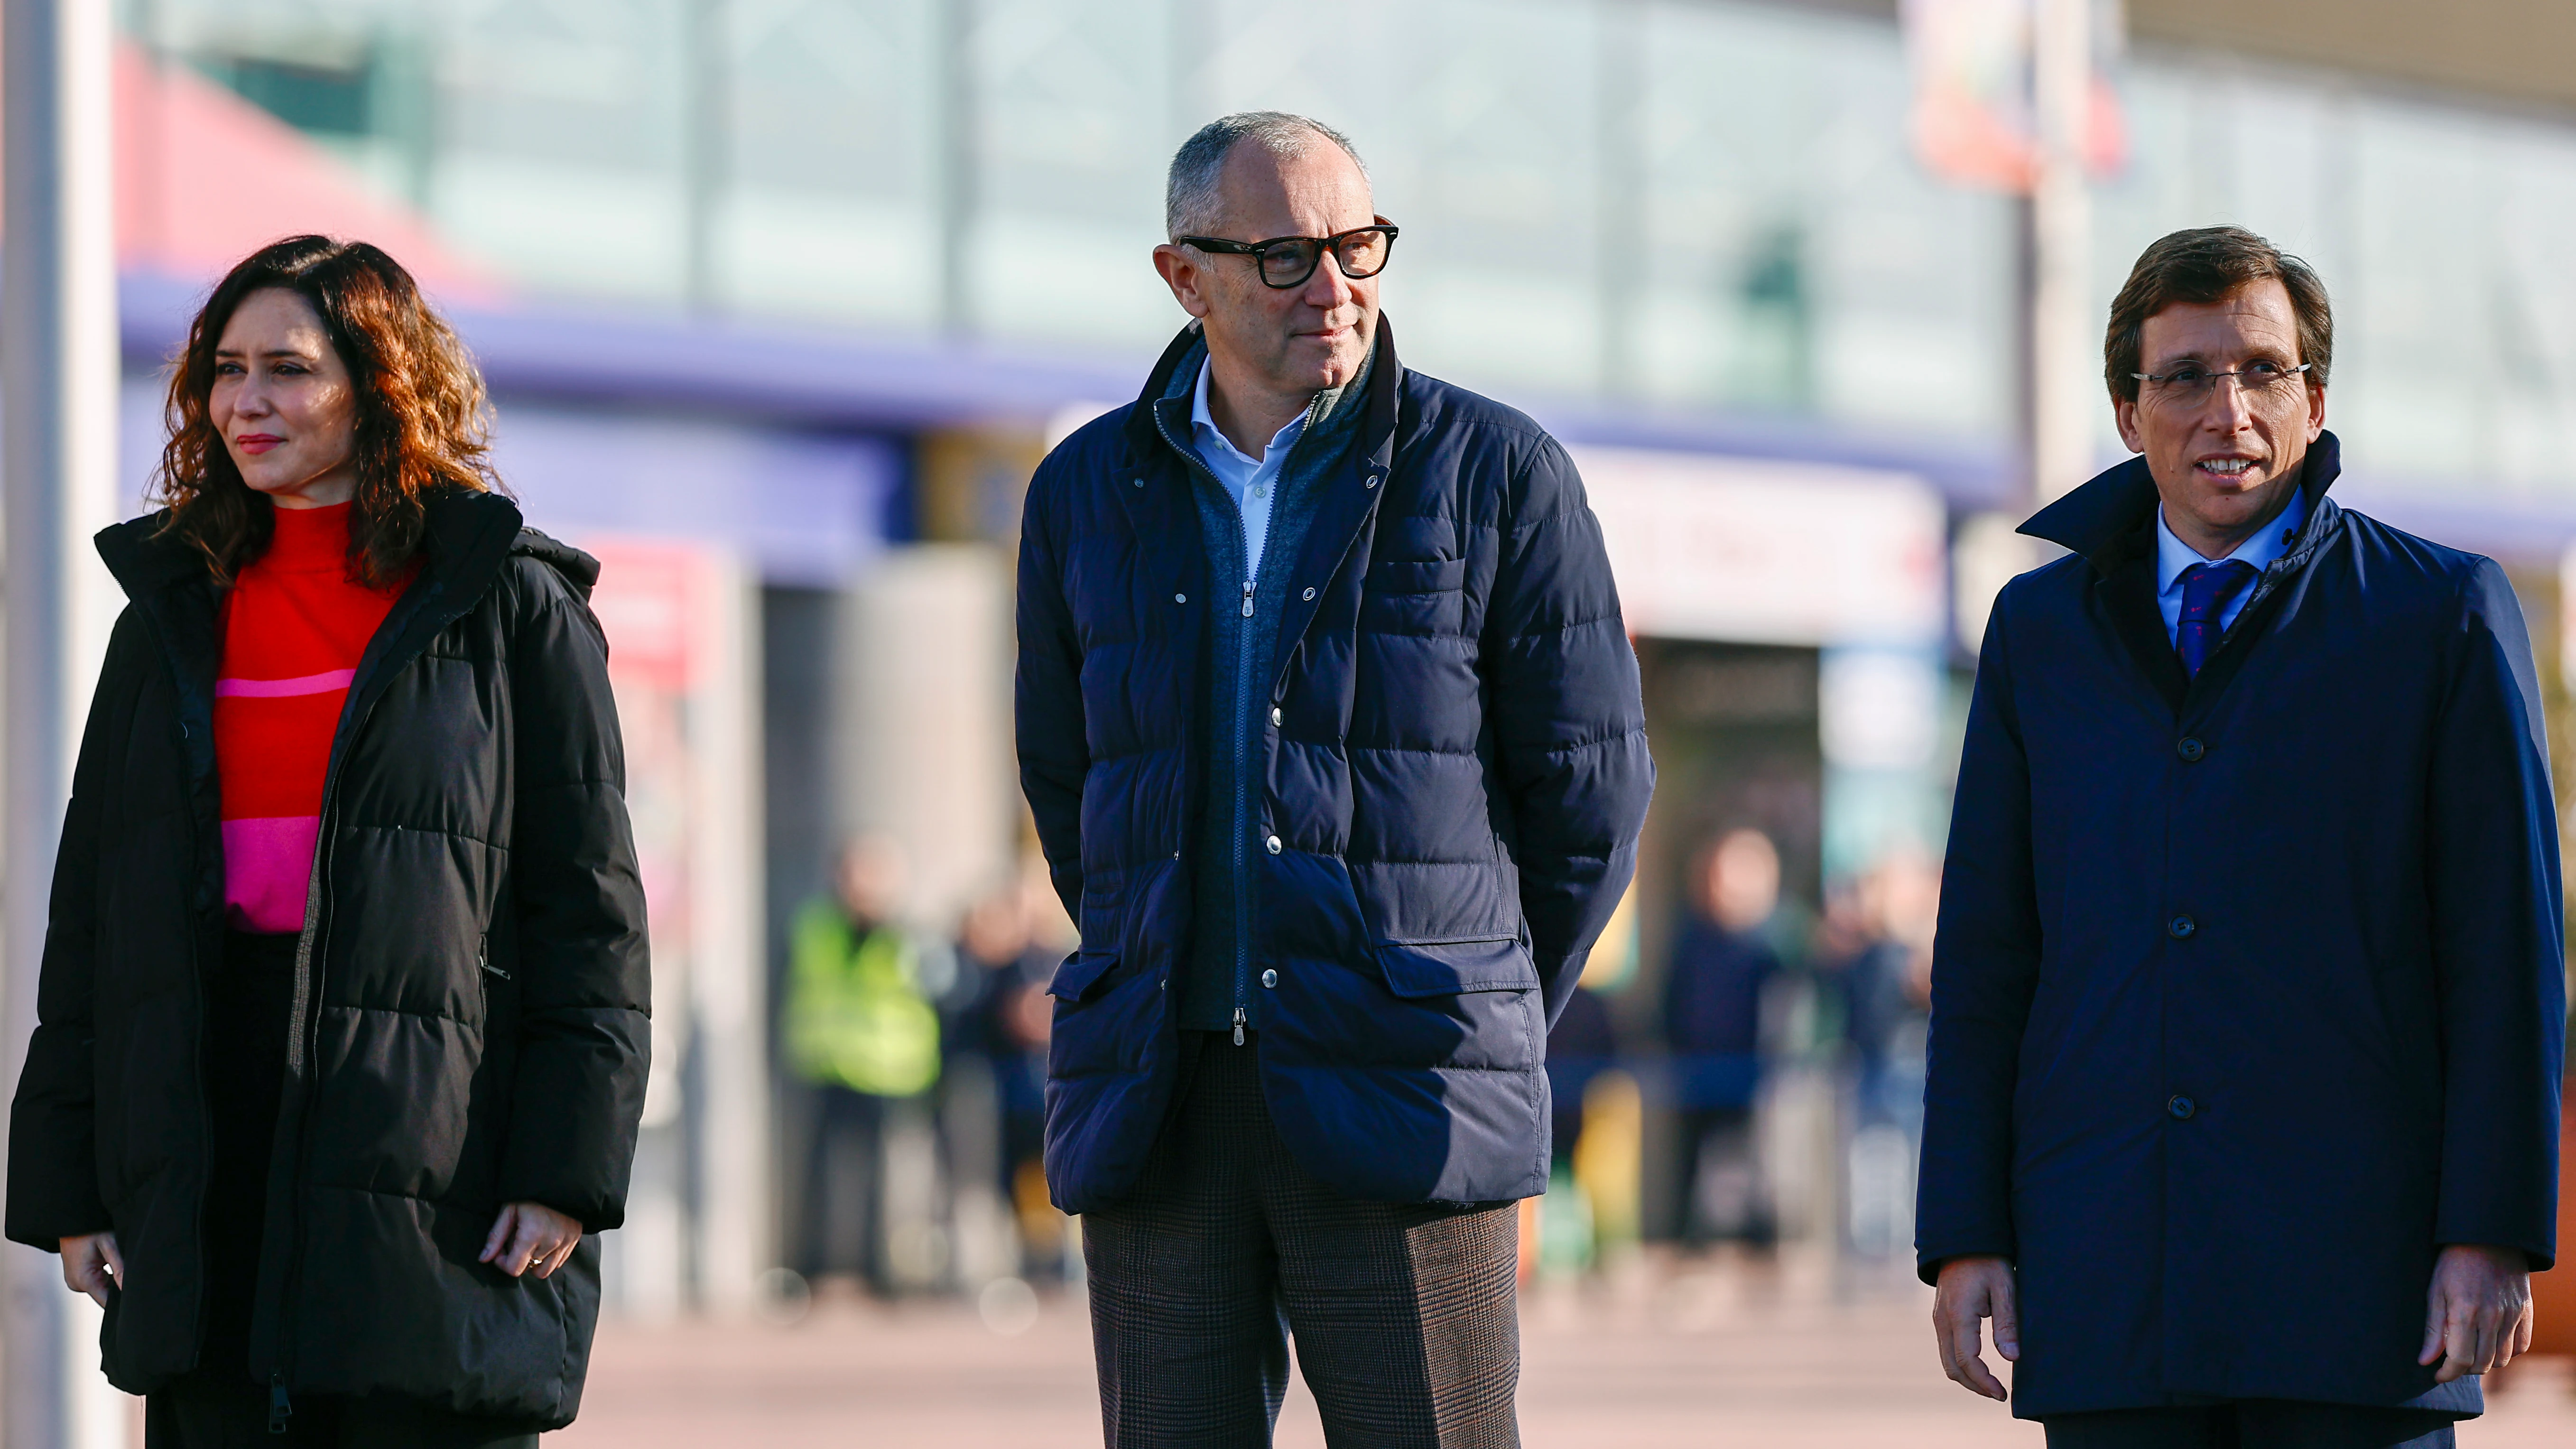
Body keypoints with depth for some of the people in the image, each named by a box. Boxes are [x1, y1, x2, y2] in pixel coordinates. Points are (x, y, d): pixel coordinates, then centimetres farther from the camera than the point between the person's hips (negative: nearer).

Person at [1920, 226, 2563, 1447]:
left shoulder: (2442, 615, 4)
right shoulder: (2042, 628, 13)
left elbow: (2509, 951, 0)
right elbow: (1983, 952, 12)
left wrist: (2495, 1232, -7)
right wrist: (1963, 1237, 4)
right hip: (2109, 1278, 3)